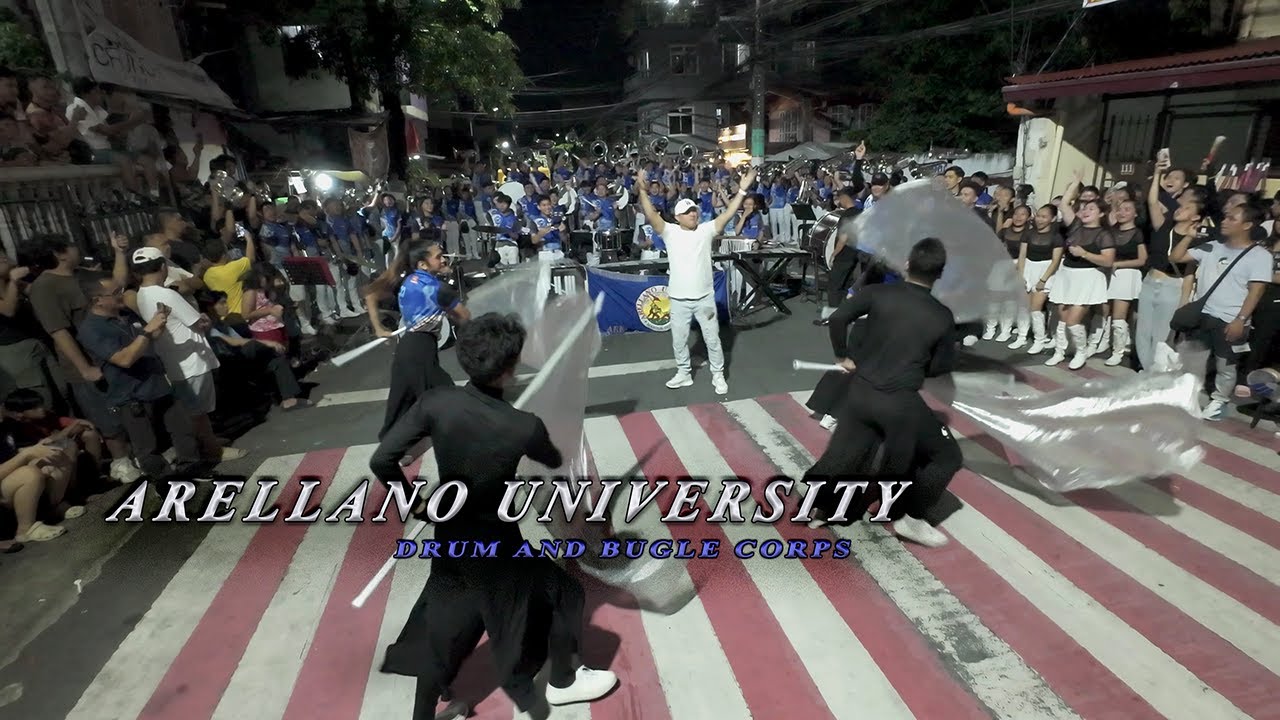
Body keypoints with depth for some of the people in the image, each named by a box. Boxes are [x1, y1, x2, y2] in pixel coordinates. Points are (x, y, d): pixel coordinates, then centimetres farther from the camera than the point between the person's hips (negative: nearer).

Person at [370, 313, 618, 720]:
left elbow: (381, 461, -15)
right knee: (563, 595, 20)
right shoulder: (523, 427, -27)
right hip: (495, 543, -4)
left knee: (446, 626, 25)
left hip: (450, 536, 5)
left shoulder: (436, 403, -18)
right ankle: (562, 683, 42)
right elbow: (554, 462, -4)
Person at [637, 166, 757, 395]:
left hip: (705, 297, 0)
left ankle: (718, 375, 25)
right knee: (679, 339, 13)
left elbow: (728, 214, -6)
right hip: (679, 299, 0)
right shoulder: (670, 232, -3)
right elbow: (651, 216, -15)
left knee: (712, 338, 10)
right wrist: (643, 191, -27)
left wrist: (742, 190, -14)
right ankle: (684, 374, 32)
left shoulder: (706, 230, 1)